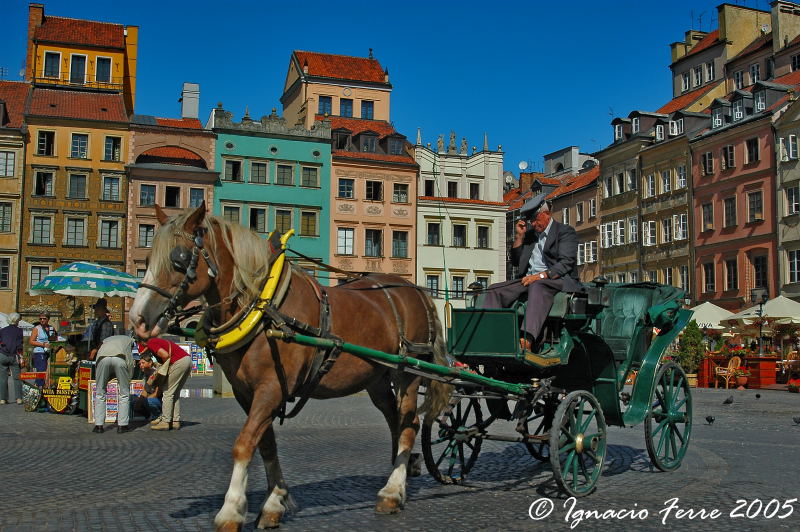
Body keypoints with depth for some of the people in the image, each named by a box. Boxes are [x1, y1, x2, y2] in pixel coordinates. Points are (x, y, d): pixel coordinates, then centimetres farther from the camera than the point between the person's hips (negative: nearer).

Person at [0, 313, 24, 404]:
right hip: (14, 356, -2)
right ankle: (19, 398, -2)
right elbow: (20, 345, -4)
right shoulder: (20, 331, 0)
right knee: (17, 378, 3)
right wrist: (21, 357, -3)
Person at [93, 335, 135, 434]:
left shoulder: (106, 340, 44)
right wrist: (128, 380, 34)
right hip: (120, 359, -2)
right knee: (124, 393, 12)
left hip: (102, 358, 2)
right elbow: (130, 362, 28)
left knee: (100, 393, 16)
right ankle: (122, 425, 11)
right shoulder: (129, 340, 37)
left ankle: (99, 425, 14)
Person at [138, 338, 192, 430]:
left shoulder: (150, 343, -1)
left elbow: (166, 355, -14)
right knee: (175, 393, 16)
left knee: (168, 392, 0)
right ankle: (175, 421, 15)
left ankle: (165, 422, 2)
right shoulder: (157, 341, 27)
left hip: (179, 362, -9)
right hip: (188, 360, 9)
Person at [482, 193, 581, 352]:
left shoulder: (565, 232, 3)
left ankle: (527, 340, -56)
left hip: (558, 280, -7)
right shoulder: (530, 233, 23)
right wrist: (519, 236, 11)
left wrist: (541, 275, -24)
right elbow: (516, 261, 23)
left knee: (537, 287, -40)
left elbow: (566, 264, -11)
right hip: (529, 280, 7)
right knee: (494, 290, -13)